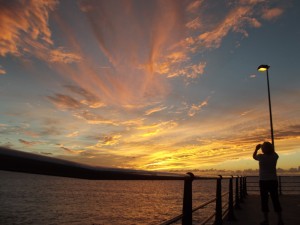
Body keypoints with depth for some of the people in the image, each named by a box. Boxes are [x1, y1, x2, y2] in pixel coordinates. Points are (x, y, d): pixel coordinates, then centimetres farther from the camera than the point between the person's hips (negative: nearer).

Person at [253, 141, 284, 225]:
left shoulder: (261, 157, -10)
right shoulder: (274, 156, -2)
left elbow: (254, 156, 12)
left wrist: (256, 149, 25)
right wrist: (270, 147, 35)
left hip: (264, 181, -3)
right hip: (273, 181, 3)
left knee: (264, 200, 3)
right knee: (275, 200, 9)